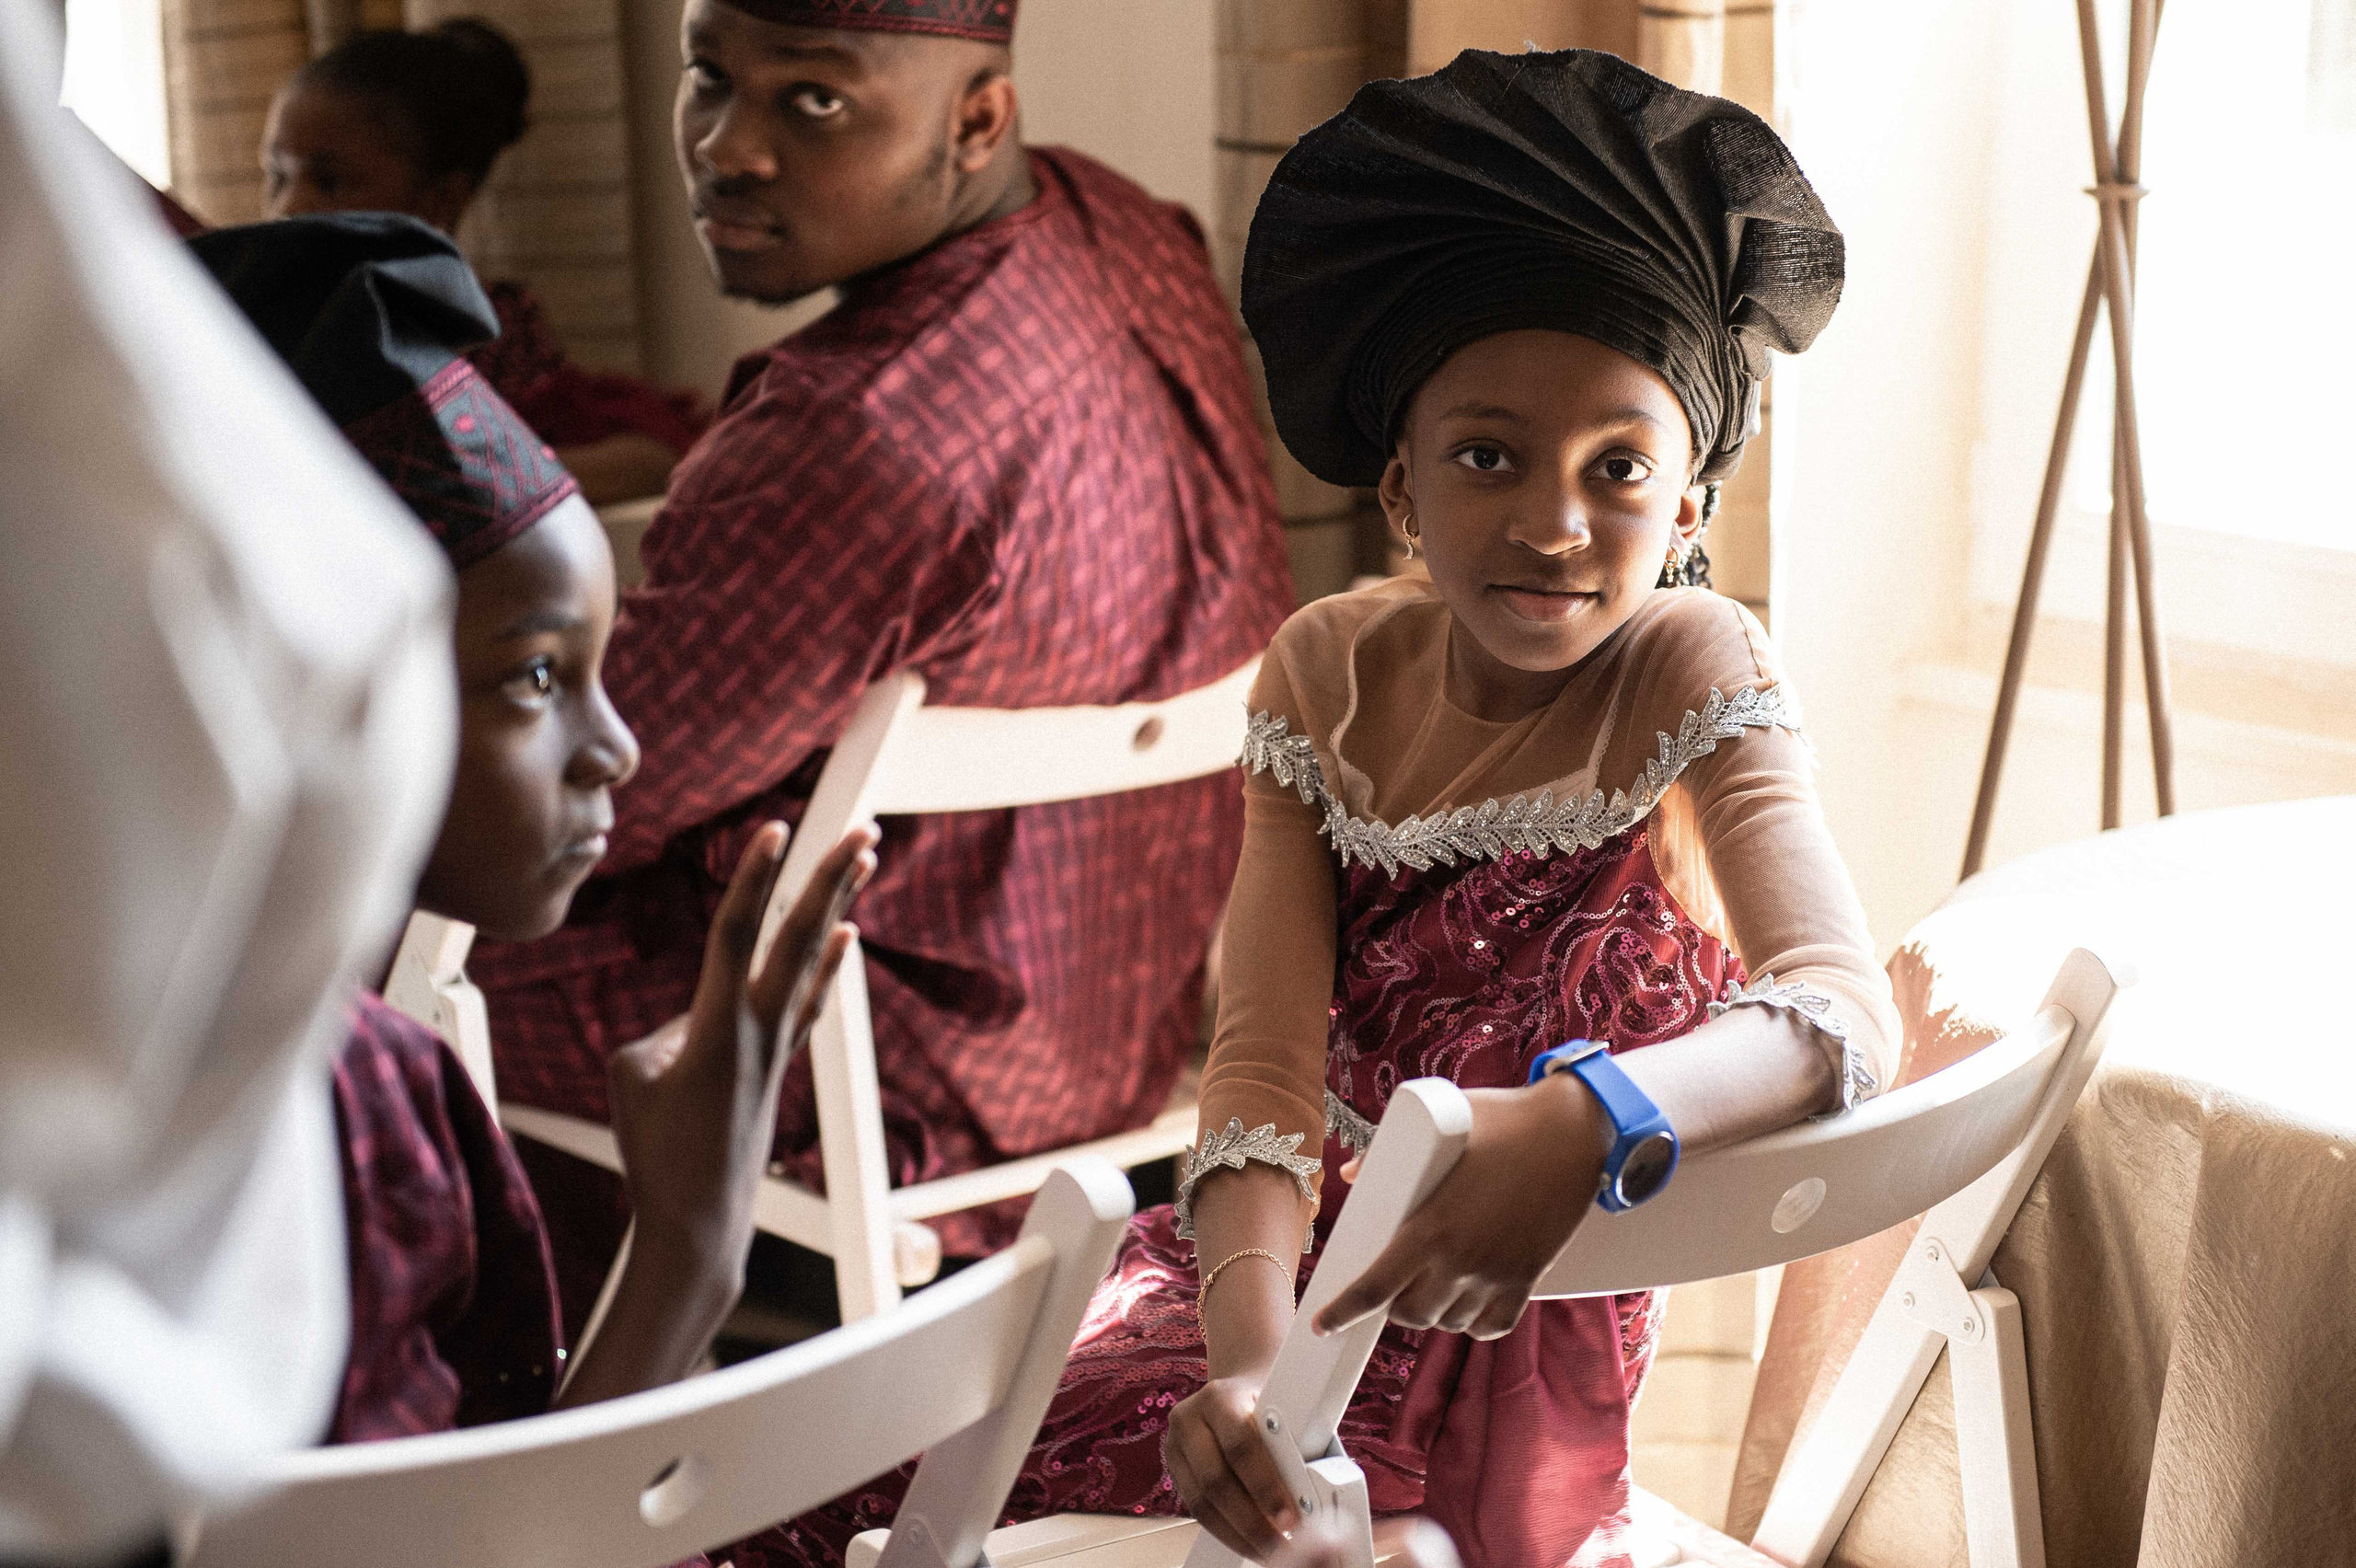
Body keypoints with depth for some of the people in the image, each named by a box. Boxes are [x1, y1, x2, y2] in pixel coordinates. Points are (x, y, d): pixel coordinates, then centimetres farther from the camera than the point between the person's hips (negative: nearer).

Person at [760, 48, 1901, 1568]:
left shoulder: (1693, 671, -14)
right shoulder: (1331, 675, -4)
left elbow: (1846, 1014, -29)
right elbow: (1266, 1065, -13)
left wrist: (1587, 1128, -50)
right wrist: (1250, 1365, -31)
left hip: (1503, 1336, -4)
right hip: (1287, 1260, 5)